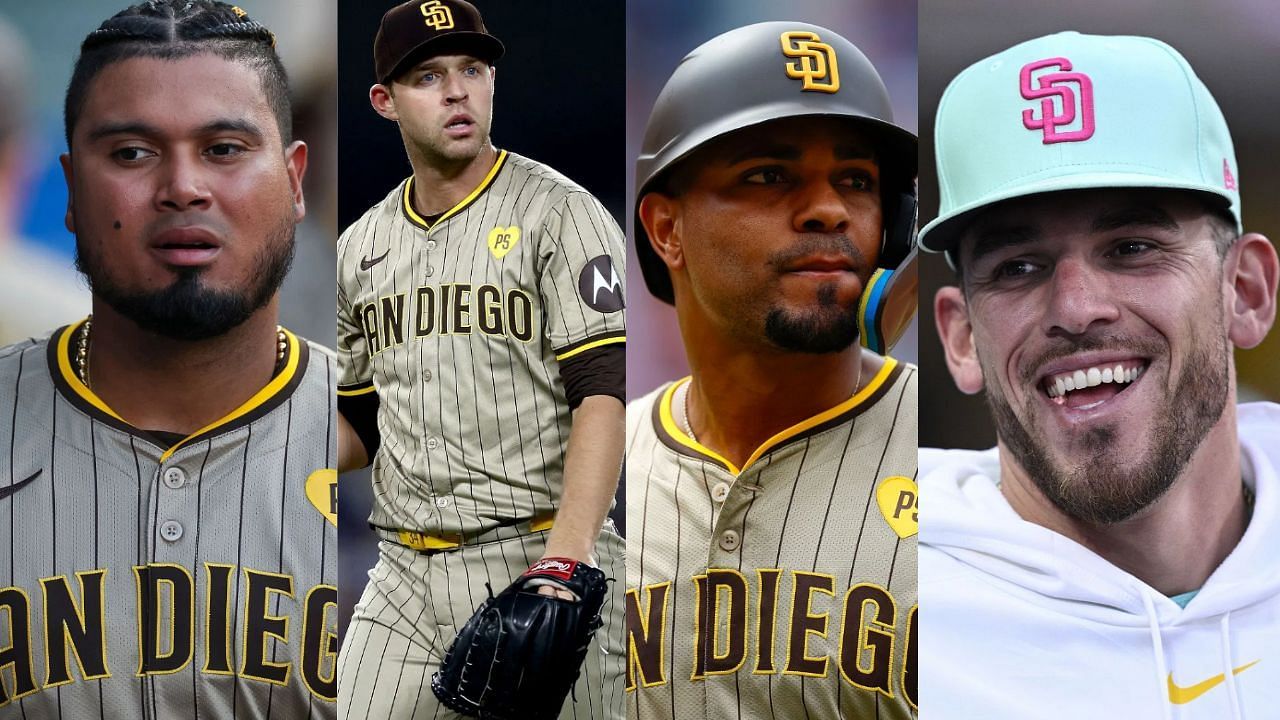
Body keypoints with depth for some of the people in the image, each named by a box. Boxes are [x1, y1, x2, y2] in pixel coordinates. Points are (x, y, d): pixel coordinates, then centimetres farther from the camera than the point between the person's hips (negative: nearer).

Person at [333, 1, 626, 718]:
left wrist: (564, 560, -24)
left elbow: (604, 392, -12)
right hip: (403, 576, 5)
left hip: (533, 557, -5)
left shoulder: (560, 212, -2)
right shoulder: (361, 245, 16)